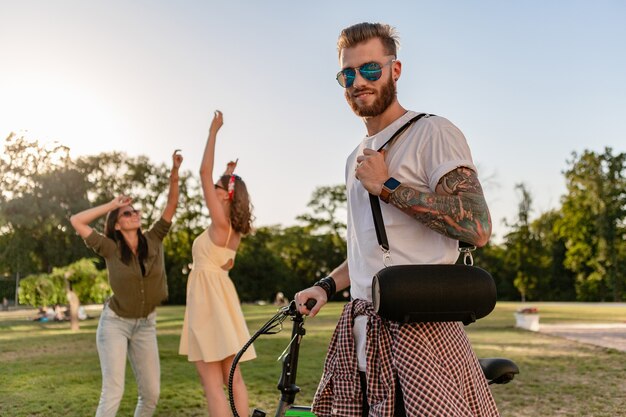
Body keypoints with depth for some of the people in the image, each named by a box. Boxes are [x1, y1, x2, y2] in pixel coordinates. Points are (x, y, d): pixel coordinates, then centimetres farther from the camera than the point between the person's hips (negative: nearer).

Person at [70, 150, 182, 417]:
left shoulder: (153, 241, -4)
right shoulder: (110, 249, -10)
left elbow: (171, 204, -9)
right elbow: (76, 221, -13)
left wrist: (174, 173, -21)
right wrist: (112, 205, -9)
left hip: (145, 325, 4)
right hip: (115, 323, -3)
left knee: (151, 393, 4)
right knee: (113, 392, -12)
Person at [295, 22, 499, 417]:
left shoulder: (433, 132, -6)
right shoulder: (357, 158, 19)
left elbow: (477, 226, -18)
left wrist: (387, 186, -14)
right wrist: (326, 285, 12)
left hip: (421, 328, -7)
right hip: (360, 330, 8)